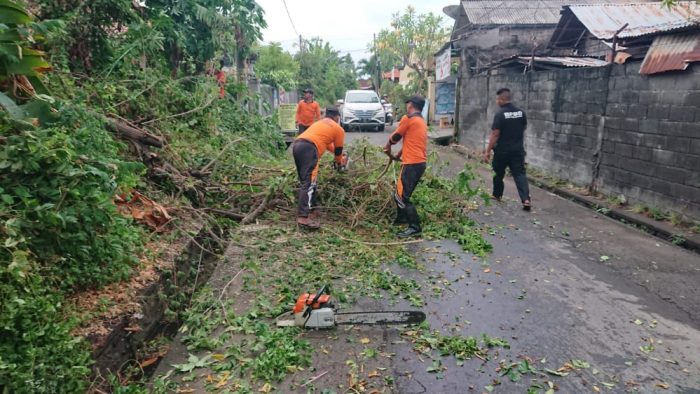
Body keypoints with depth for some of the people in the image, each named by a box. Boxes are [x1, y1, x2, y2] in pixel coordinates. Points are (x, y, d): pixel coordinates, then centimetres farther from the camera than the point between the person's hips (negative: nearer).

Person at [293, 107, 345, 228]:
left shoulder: (320, 123, 35)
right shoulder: (338, 129, 16)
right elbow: (338, 150, 24)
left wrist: (338, 153, 56)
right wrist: (339, 163, 43)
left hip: (297, 145, 8)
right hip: (309, 148, -8)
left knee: (306, 182, 16)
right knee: (309, 183, -14)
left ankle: (311, 210, 20)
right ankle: (303, 217, -24)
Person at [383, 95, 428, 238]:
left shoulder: (407, 119, -9)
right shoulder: (422, 122, 19)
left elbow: (395, 137, 1)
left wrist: (387, 148, 20)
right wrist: (398, 155, 30)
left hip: (412, 164, -9)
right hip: (420, 163, 9)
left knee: (401, 196, -7)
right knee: (402, 193, 21)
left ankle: (415, 227, -6)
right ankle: (402, 218, 32)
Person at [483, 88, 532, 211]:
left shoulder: (500, 114, -16)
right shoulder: (521, 112, 3)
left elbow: (495, 134, -18)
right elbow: (524, 128, 16)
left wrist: (488, 151, -13)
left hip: (502, 150, -4)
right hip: (518, 149, 4)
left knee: (498, 173, 15)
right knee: (520, 173, 2)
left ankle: (497, 195, 32)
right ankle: (526, 199, -12)